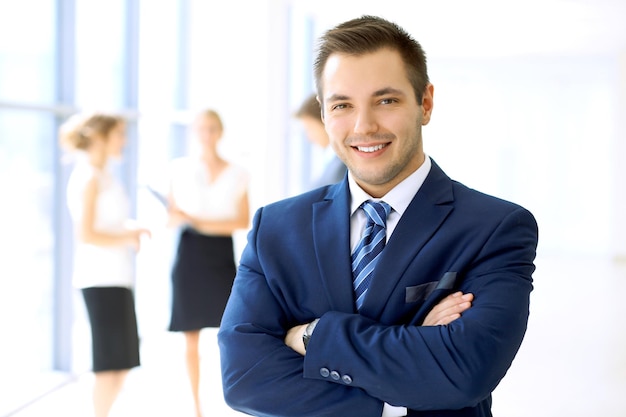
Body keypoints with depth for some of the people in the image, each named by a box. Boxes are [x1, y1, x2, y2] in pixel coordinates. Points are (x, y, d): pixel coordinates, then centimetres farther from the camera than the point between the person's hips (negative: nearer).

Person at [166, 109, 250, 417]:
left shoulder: (237, 175, 5)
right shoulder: (180, 168, 7)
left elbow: (244, 221, 0)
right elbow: (172, 216, 10)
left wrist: (201, 222, -11)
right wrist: (175, 218, -13)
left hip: (222, 255, -1)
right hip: (188, 254, 1)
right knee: (191, 338, 4)